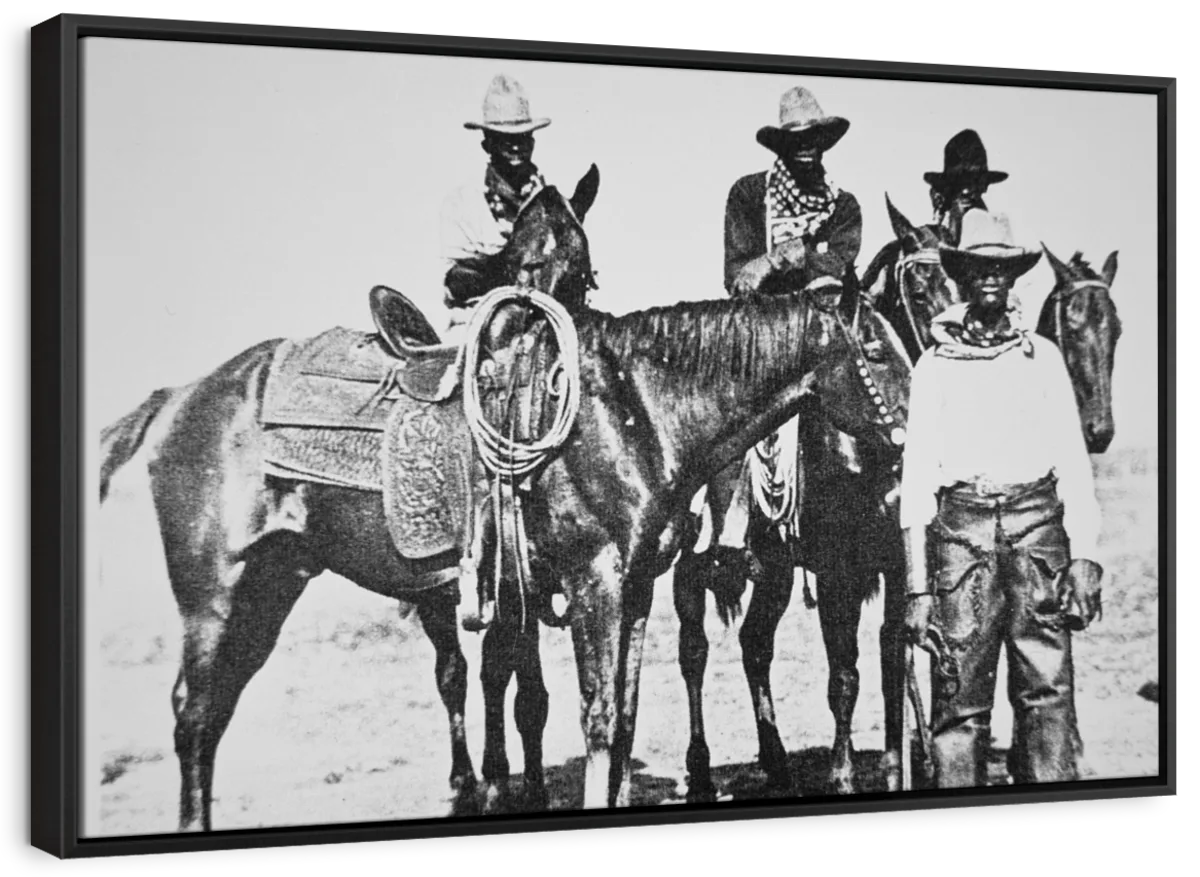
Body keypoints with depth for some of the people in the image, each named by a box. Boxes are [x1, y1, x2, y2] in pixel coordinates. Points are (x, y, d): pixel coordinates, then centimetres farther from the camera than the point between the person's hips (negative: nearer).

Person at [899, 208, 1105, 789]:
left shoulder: (1043, 356, 12)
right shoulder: (933, 365, 9)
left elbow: (1073, 462, 10)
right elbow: (917, 476, 6)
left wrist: (1084, 557, -2)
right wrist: (918, 587, 0)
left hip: (1037, 522, 1)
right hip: (960, 524, -1)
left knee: (1047, 689, -4)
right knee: (960, 700, -3)